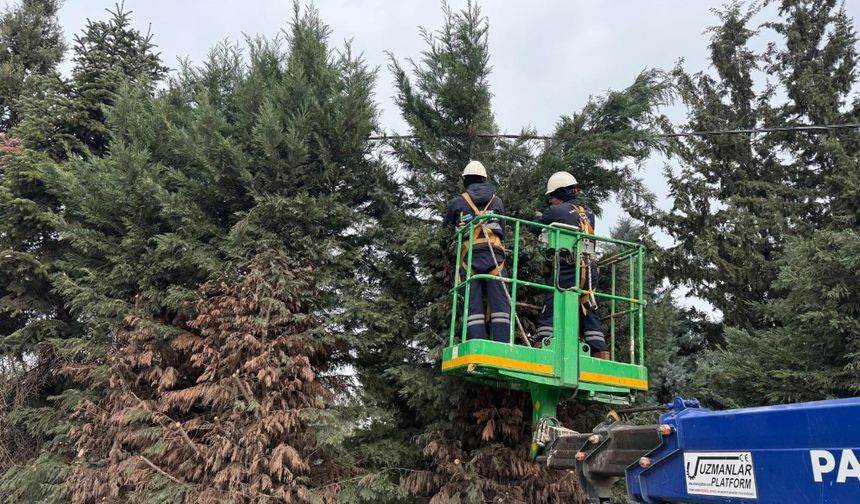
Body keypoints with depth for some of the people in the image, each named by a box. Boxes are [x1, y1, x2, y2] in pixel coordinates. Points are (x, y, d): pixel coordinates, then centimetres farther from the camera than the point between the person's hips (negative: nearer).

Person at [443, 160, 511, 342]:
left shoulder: (457, 203, 16)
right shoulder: (497, 201, 21)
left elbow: (446, 226, 31)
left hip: (469, 256, 0)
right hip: (494, 254, 1)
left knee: (474, 305, -5)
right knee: (499, 302, -7)